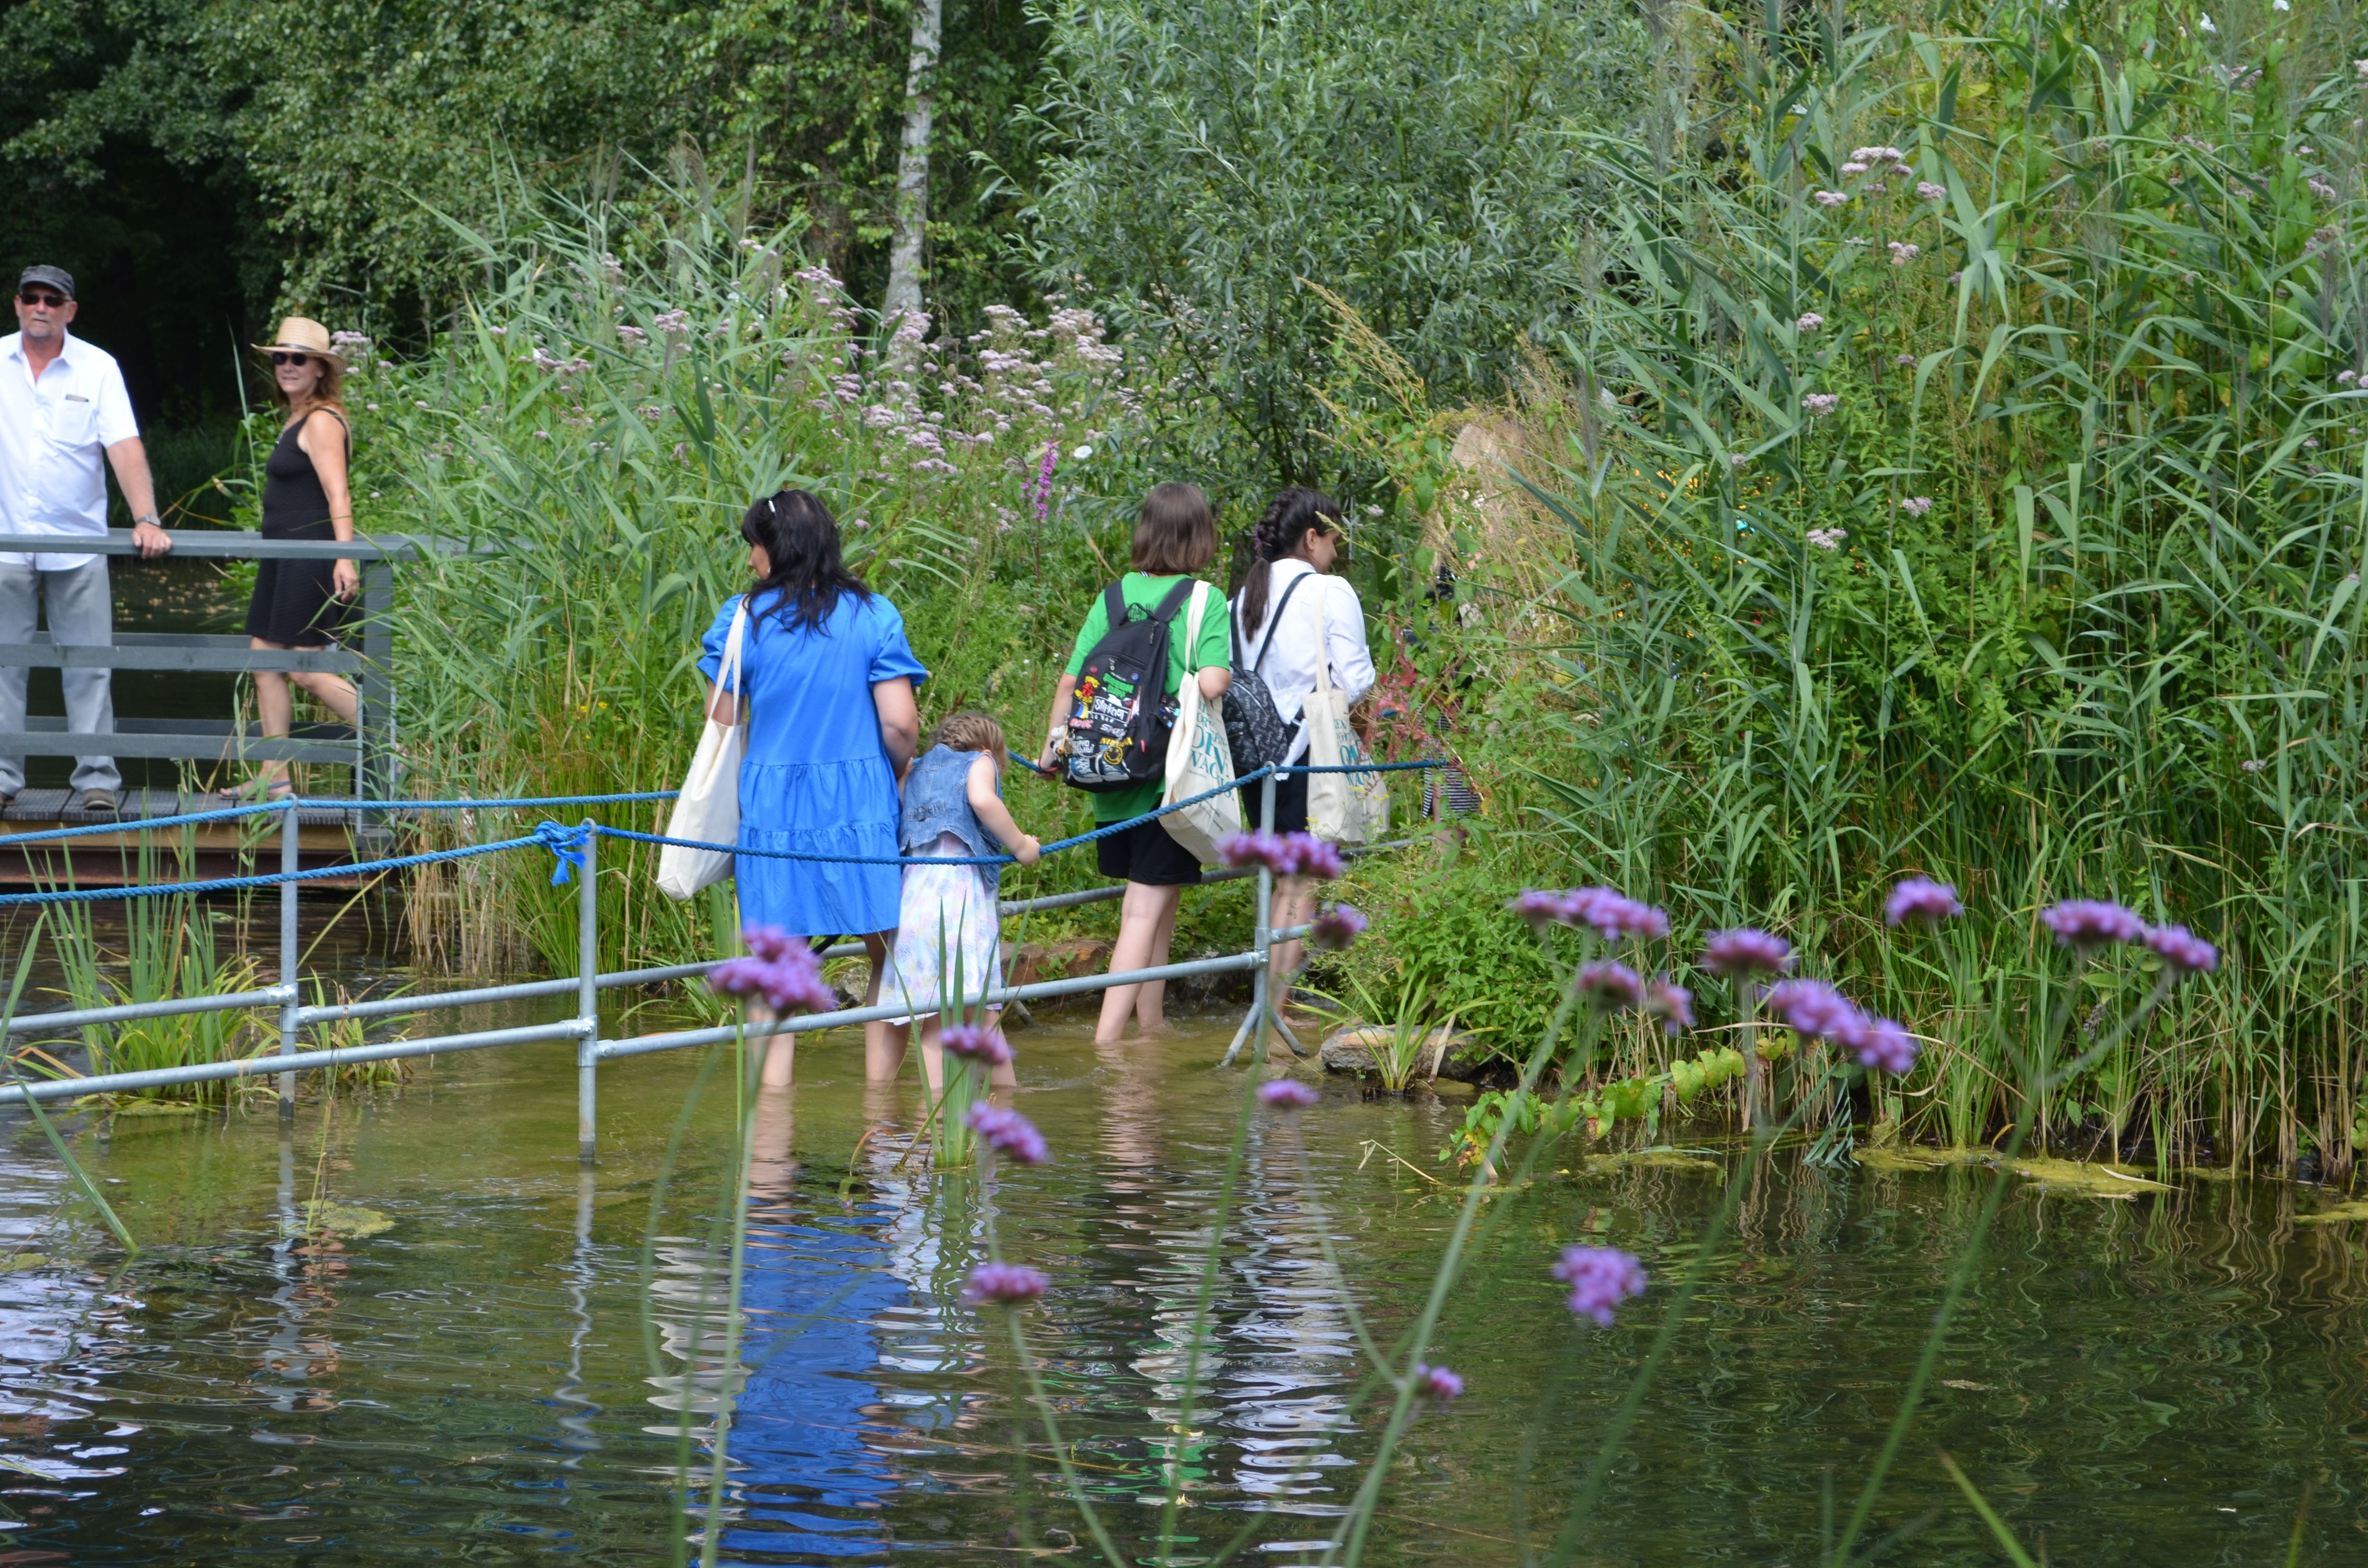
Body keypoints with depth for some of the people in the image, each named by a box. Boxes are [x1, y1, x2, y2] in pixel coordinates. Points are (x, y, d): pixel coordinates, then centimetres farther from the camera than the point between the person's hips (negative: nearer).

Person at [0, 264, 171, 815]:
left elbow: (125, 446, -6)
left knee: (88, 665, -1)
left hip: (78, 543, -1)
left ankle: (97, 779, 3)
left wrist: (146, 519, -17)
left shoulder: (98, 368, 1)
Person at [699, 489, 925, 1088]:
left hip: (770, 812, 0)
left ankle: (771, 1083, 0)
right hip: (862, 811, 0)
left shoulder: (742, 618, -3)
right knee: (888, 957, 12)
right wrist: (902, 778, 12)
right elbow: (900, 723, -6)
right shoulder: (873, 616, -3)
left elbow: (720, 726, -1)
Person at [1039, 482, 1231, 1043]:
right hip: (1172, 777, -5)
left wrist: (1054, 744, 16)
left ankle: (1151, 1024, 29)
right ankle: (1107, 1038, -13)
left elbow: (1070, 681, 3)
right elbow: (1210, 683, -20)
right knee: (1147, 909, -5)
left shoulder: (1114, 597, 4)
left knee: (1153, 904, 20)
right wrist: (1227, 677, 2)